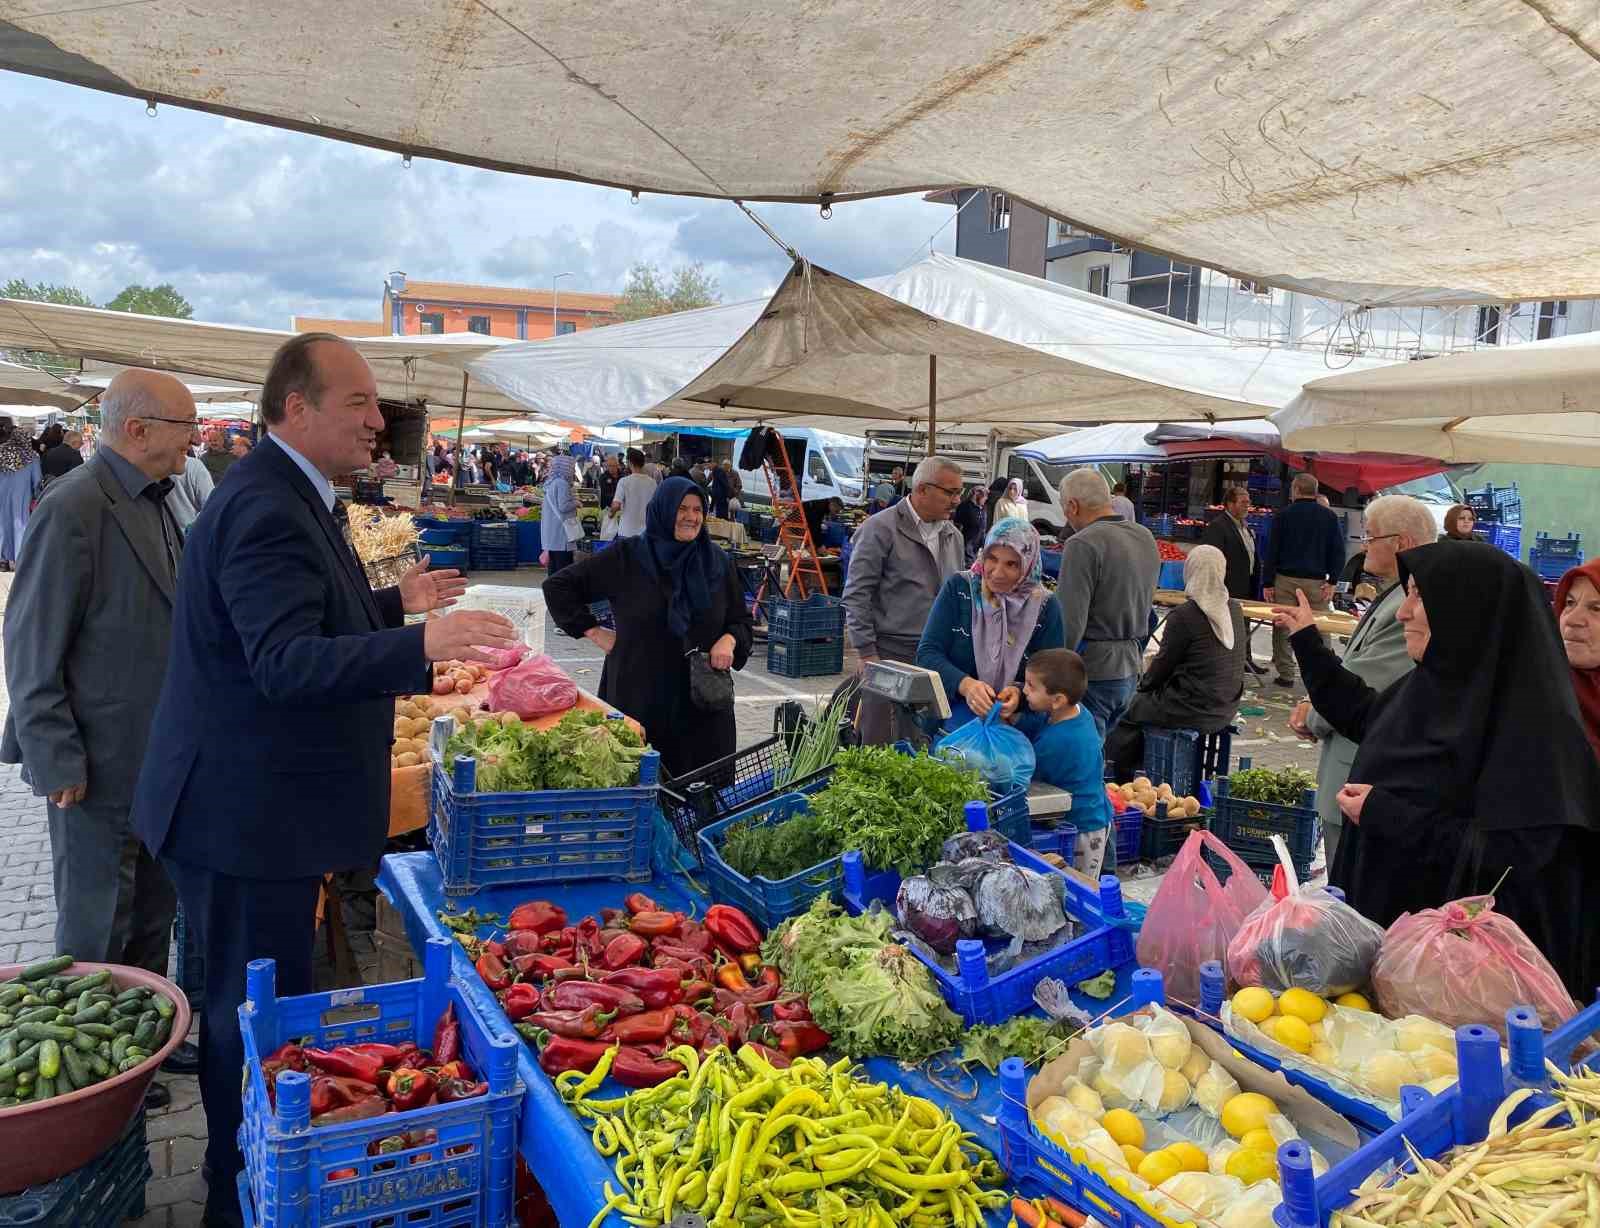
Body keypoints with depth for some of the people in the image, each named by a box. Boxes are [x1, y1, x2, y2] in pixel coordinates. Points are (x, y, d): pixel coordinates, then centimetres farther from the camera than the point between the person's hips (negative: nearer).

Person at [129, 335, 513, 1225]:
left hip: (265, 806, 11)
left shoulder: (289, 494, 12)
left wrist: (395, 606, 21)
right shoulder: (267, 509, -23)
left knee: (268, 998, 23)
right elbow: (286, 663, -33)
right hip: (246, 812, -11)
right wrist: (421, 645, -43)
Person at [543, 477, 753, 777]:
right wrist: (593, 631, 0)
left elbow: (742, 622, 16)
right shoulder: (626, 558, 0)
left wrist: (729, 640, -6)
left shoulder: (717, 563, 8)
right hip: (639, 697, -2)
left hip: (702, 703, 2)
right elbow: (557, 586, 6)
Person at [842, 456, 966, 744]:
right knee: (879, 744, -1)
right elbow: (856, 595, -10)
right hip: (890, 653, -6)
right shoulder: (881, 529, -8)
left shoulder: (953, 535, 13)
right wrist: (867, 653, -12)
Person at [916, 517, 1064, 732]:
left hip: (1014, 722, 0)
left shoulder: (1045, 608, 1)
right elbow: (927, 652, -4)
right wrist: (965, 684, -22)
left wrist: (1020, 693, -21)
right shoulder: (958, 588, 1)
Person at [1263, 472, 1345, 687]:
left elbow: (1271, 551, -1)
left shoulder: (1283, 515, 1)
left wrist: (1267, 583, 2)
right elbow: (1339, 552, 1)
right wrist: (1332, 581, 1)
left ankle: (1286, 674, 5)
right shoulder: (1329, 517, 5)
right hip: (1316, 582, 1)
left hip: (1285, 580, -1)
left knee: (1283, 628, 4)